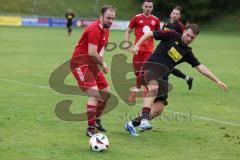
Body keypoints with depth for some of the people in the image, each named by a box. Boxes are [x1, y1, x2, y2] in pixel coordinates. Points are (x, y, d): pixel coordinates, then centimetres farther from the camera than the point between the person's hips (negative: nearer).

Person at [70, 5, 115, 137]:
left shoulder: (106, 29, 9)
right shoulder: (94, 29, -22)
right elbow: (91, 53, -27)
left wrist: (101, 54, 2)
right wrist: (103, 64, -12)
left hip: (92, 64, 10)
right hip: (80, 63, -10)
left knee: (106, 93, 13)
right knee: (94, 93, -21)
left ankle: (96, 120, 33)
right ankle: (90, 129, -15)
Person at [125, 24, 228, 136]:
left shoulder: (187, 52, 12)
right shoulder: (172, 36, 0)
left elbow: (201, 67, 13)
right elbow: (149, 34, 3)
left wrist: (217, 81, 10)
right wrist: (137, 45, -9)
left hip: (163, 76, 6)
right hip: (151, 67, -6)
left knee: (159, 108, -7)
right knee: (153, 87, -38)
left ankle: (132, 124, 3)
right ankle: (144, 120, -49)